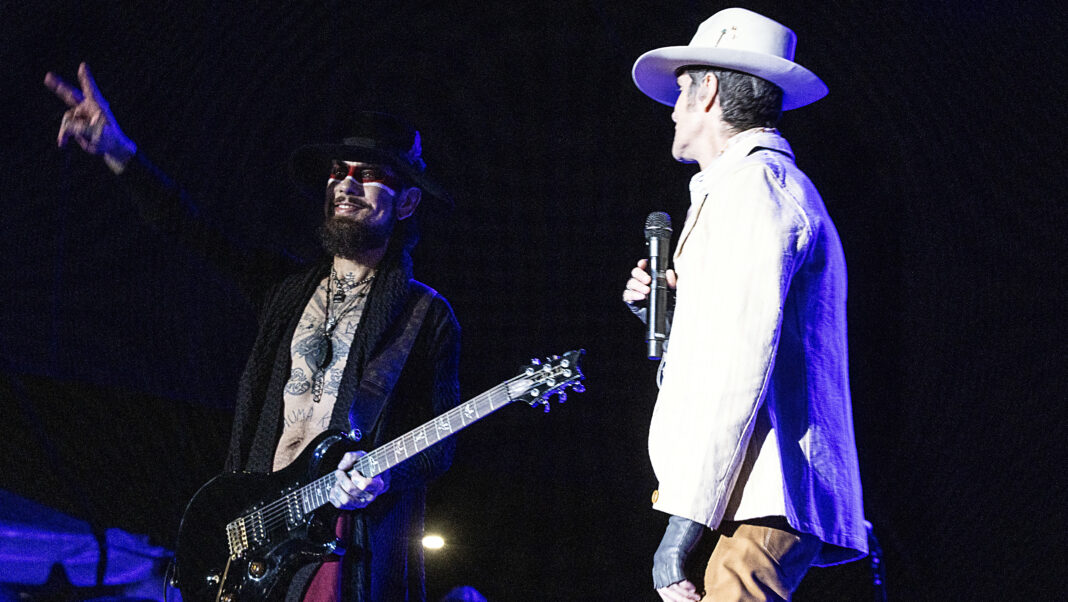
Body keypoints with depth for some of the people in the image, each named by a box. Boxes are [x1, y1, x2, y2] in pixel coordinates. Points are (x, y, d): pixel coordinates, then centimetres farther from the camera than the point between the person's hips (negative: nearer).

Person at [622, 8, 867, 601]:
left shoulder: (752, 183, -6)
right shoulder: (774, 183, 28)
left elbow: (742, 361, -18)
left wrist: (685, 518, -21)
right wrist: (672, 309, 17)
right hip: (765, 504, 11)